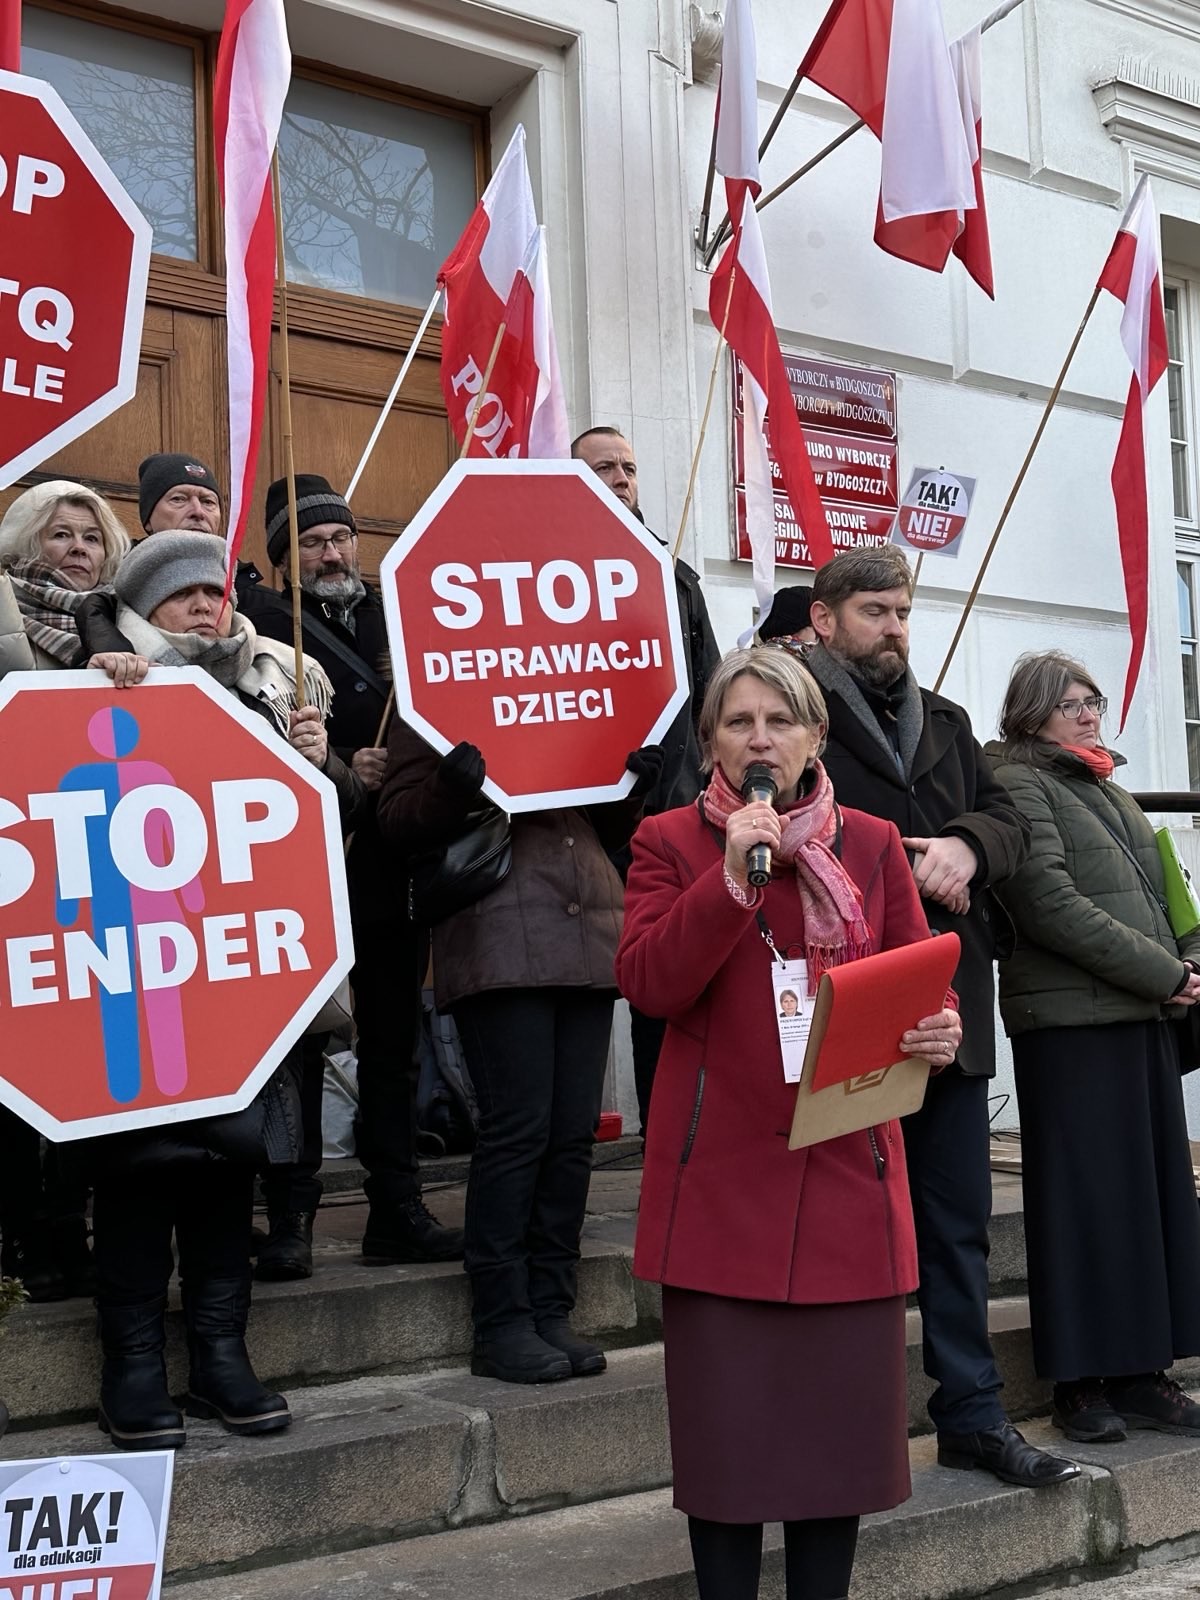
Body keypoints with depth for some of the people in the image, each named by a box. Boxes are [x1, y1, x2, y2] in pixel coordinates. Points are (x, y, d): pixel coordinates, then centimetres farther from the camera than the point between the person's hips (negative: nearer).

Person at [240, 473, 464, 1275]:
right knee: (299, 1048, -1)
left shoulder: (397, 618, 17)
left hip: (395, 869, 5)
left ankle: (399, 1210, 17)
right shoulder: (264, 624, 1)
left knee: (394, 1046, 9)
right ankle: (290, 1220, 6)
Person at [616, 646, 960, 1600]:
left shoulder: (872, 845, 9)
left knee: (841, 1412, 7)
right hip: (721, 1175, -2)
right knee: (727, 1421, 3)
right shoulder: (671, 843, 3)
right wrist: (732, 878, -19)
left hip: (847, 1169, 2)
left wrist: (937, 1031, -12)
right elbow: (648, 983, -9)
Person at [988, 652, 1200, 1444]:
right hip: (1072, 1021, -8)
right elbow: (1051, 903, -15)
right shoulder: (1018, 785, -5)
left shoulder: (1109, 789, 21)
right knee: (1088, 1195, -3)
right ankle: (1082, 1379, 7)